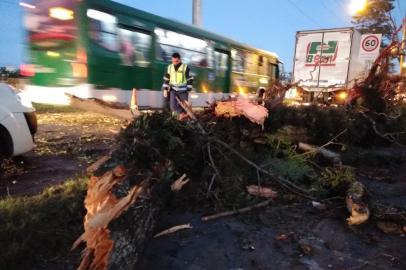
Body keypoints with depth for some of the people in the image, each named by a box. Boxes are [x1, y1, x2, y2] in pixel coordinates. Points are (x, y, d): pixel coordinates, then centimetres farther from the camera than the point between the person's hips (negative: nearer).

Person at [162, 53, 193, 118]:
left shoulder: (185, 67, -6)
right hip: (173, 90, 2)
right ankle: (182, 113, 7)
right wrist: (165, 89, 4)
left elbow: (190, 79, -3)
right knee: (173, 106, -12)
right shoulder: (170, 67, 4)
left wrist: (188, 90, -6)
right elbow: (166, 79, 10)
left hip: (183, 91, -2)